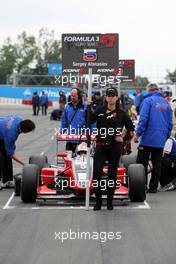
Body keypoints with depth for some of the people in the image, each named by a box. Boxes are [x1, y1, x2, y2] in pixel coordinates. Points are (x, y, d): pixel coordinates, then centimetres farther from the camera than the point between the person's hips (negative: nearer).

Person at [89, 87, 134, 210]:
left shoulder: (121, 113, 3)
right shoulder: (100, 110, 5)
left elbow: (131, 128, 10)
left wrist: (125, 138, -1)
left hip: (115, 147, 0)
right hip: (101, 146, 0)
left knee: (112, 174, 6)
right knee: (96, 173, -9)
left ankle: (110, 201, 16)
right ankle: (98, 201, 3)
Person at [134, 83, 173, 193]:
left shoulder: (148, 100, -5)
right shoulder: (166, 103, 10)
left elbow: (143, 118, -14)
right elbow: (170, 122, 13)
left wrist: (138, 134, -9)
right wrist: (166, 136, 22)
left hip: (148, 138, -5)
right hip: (161, 140, 5)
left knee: (142, 163, 2)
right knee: (157, 164, 10)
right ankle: (153, 187, 13)